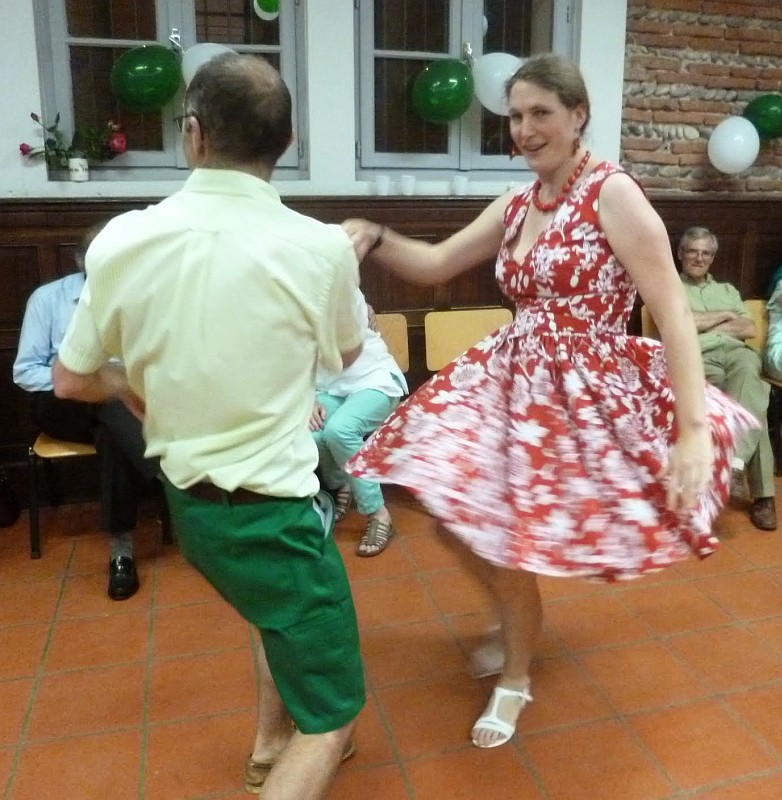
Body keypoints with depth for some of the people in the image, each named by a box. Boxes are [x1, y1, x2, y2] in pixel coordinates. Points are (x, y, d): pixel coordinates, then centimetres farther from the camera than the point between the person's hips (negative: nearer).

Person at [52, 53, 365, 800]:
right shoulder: (322, 247, -17)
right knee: (330, 715, 12)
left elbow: (72, 380, 2)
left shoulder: (122, 240, -9)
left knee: (281, 609, 37)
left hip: (187, 499, 6)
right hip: (270, 508, -6)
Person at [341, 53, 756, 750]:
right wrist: (373, 237, -5)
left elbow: (674, 313, -17)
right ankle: (518, 620, 38)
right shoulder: (514, 207, 9)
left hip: (586, 389, -6)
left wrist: (694, 429, -24)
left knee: (508, 534, 1)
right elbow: (435, 264, 15)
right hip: (511, 379, 7)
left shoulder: (612, 193, -12)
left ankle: (516, 678, 33)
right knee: (453, 505, 5)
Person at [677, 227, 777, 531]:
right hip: (700, 357, -3)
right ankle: (762, 493, -35)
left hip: (738, 352, 3)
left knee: (746, 372, -38)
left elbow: (750, 330, 17)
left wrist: (703, 323, 5)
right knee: (752, 393, -33)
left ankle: (734, 459, -48)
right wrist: (725, 316, 8)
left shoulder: (728, 290, 33)